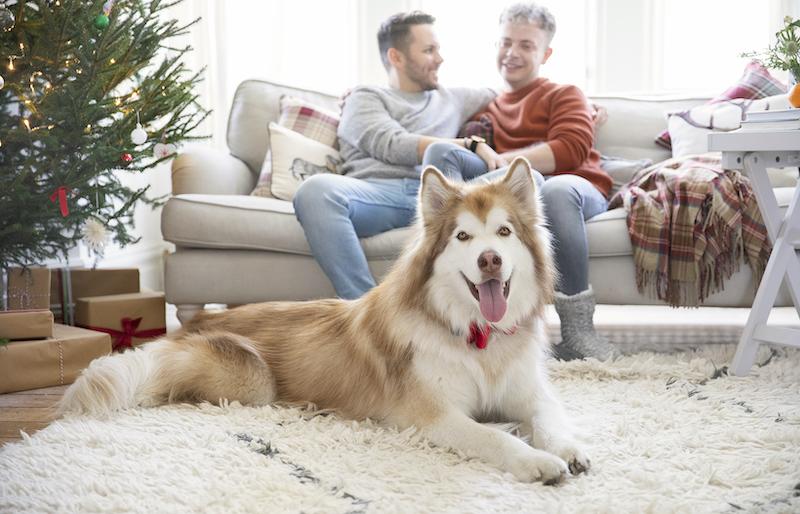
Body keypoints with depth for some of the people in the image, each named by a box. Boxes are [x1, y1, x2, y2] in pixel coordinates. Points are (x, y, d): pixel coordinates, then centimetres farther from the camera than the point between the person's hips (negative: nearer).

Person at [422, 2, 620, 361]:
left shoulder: (563, 94, 19)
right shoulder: (486, 107, 33)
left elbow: (571, 150, -1)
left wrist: (502, 162, -9)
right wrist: (478, 153, -1)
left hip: (572, 188, -3)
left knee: (557, 190, -41)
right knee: (441, 150, -17)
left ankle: (577, 335, -36)